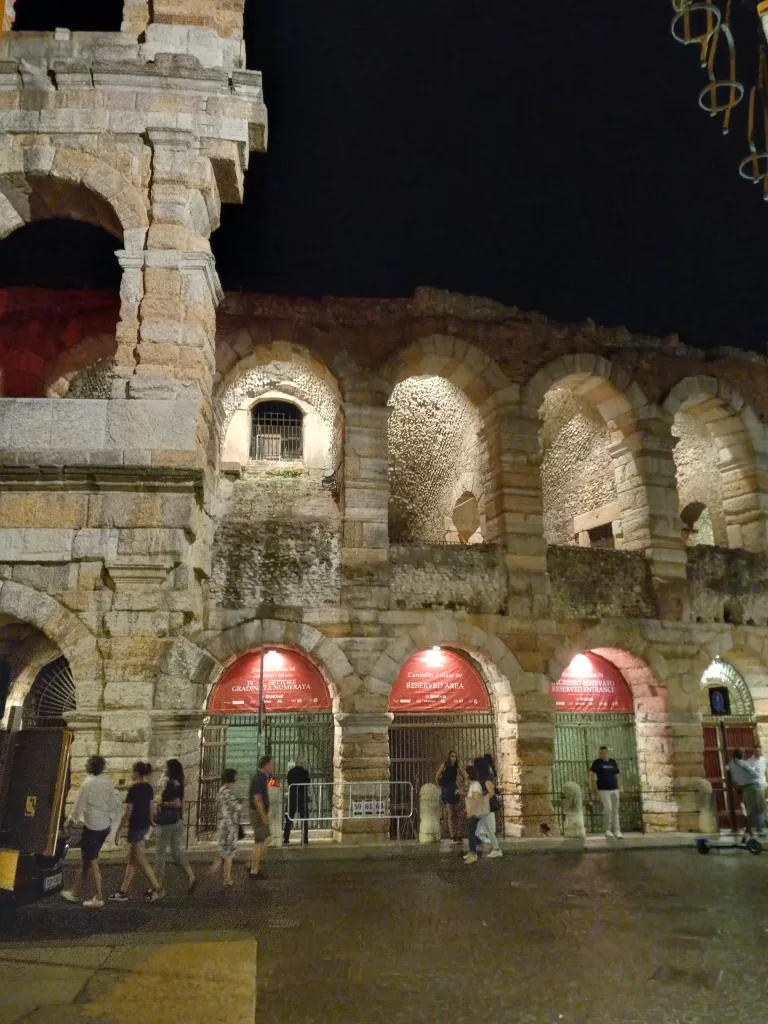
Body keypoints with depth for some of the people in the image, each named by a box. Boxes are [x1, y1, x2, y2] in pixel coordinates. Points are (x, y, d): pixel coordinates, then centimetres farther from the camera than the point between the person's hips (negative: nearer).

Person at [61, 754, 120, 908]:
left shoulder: (88, 784, -15)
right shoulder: (107, 782, 4)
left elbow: (79, 804, -8)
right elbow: (116, 801, 4)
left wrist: (70, 820, 8)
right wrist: (111, 818, 13)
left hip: (92, 826, -7)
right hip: (105, 826, 7)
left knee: (92, 862, 2)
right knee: (87, 859, 18)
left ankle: (98, 898, 6)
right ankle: (76, 892, 29)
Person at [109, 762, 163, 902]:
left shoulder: (134, 789, -17)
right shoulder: (149, 788, 6)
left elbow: (128, 812, -15)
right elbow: (152, 809, 11)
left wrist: (119, 830, -9)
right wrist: (150, 822, 21)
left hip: (135, 826, -8)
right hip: (145, 826, 8)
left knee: (141, 860, -1)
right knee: (132, 859, 15)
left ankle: (157, 889, 0)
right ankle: (123, 891, 21)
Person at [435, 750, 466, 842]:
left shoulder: (457, 766, 2)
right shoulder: (444, 765, -6)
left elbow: (464, 778, 12)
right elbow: (437, 778, -2)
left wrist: (460, 788, 4)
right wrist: (440, 788, 0)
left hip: (454, 791, 3)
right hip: (446, 791, -3)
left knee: (456, 814, 4)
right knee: (451, 814, -7)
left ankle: (458, 836, 6)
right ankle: (453, 836, -5)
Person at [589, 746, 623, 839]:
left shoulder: (612, 762, 10)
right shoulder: (597, 762, 0)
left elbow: (618, 776, 14)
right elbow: (591, 774, -6)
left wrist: (620, 789, 10)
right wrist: (591, 788, -15)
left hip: (614, 789, 3)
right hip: (603, 790, -3)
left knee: (615, 810, 4)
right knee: (608, 808, -14)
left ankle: (617, 830, 11)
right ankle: (607, 829, 1)